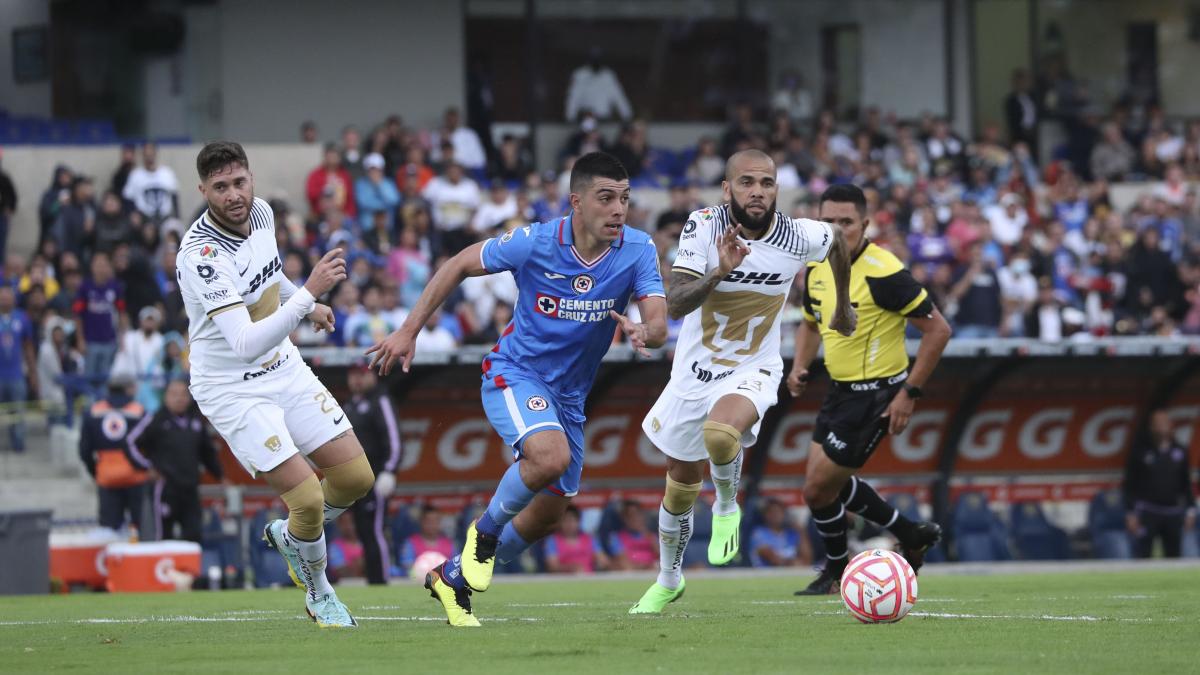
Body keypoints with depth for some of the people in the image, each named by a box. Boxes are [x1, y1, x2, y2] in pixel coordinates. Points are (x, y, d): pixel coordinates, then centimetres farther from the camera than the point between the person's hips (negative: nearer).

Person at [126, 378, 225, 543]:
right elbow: (131, 442, -3)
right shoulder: (156, 420, -4)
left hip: (190, 488, 5)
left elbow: (207, 452, 24)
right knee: (164, 534, -1)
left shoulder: (196, 421, 13)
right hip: (165, 487, -5)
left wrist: (219, 475, 23)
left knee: (194, 534, -2)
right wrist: (147, 467, -6)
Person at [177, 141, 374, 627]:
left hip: (286, 369, 8)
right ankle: (318, 593, 15)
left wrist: (307, 306, 34)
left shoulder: (260, 212, -6)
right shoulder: (201, 256, -31)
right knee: (308, 499, -14)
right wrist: (308, 294, -45)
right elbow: (247, 344, -39)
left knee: (356, 478, 4)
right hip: (233, 390, -7)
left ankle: (288, 535, 33)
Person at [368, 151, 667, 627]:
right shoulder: (534, 244, -19)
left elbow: (659, 323, -19)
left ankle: (452, 576, 34)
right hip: (514, 374, -5)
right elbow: (458, 266, -5)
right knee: (551, 456, -34)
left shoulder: (637, 251, -13)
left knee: (548, 515, 12)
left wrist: (644, 333, -44)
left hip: (569, 394, 5)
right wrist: (408, 331, -6)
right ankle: (485, 530, -5)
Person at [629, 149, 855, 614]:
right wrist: (719, 272, -43)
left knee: (720, 434, -36)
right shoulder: (703, 226, -18)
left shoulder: (798, 238, -15)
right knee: (680, 491, 15)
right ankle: (668, 580, 42)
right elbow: (675, 305, -27)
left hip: (753, 373, -2)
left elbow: (838, 240, 11)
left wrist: (843, 307, 22)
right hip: (693, 374, 2)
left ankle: (727, 506, -4)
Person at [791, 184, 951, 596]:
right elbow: (811, 323, 22)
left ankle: (836, 571, 21)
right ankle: (912, 535, 34)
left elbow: (938, 329, -20)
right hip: (840, 391, 9)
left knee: (818, 489, -5)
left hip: (875, 396, -9)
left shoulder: (882, 273, -22)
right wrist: (799, 368, 2)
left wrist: (910, 393, -20)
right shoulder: (818, 268, 2)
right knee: (830, 482, 18)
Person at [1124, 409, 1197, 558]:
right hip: (1148, 511, -4)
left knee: (1173, 556, 6)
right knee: (1142, 556, -8)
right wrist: (1130, 513, -8)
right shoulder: (1141, 451, -3)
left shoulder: (1180, 451, 7)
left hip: (1173, 512, 4)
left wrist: (1190, 510, 8)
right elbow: (1130, 484, -2)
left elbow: (1186, 484, 13)